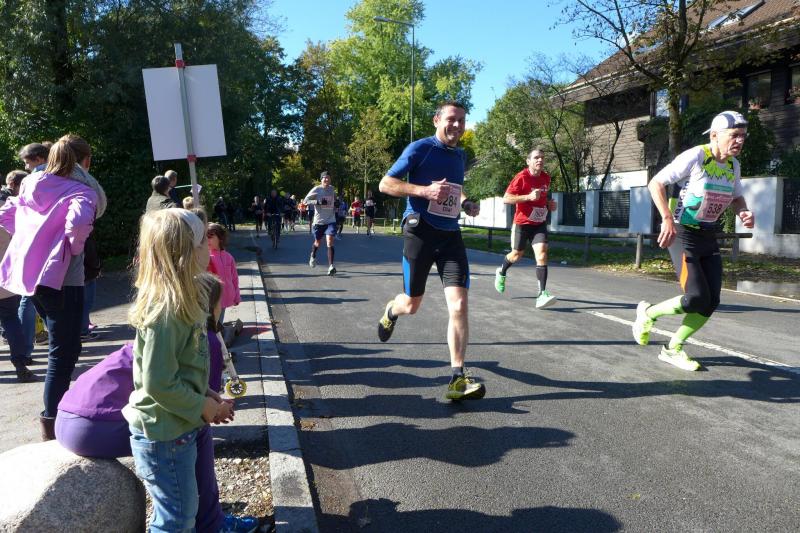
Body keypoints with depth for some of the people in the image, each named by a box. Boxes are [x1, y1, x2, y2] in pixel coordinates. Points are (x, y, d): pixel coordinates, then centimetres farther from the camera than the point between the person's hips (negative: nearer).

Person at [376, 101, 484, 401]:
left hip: (450, 235, 4)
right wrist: (425, 190, -20)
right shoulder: (420, 149, -4)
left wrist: (465, 203, 11)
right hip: (420, 232, -4)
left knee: (459, 305, -11)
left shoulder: (460, 156, 15)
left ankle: (458, 379, -7)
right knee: (412, 304, 8)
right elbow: (386, 184, -7)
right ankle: (392, 311, 47)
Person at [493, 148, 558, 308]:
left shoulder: (546, 178, 6)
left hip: (539, 224, 4)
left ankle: (542, 295, -18)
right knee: (517, 255, 11)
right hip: (522, 223, -4)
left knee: (542, 255, -14)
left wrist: (549, 203, 5)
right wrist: (528, 197, -27)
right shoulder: (522, 177, -14)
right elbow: (506, 199, -18)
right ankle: (501, 272, 45)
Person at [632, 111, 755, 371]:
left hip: (709, 238, 7)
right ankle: (648, 312, 11)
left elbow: (736, 197, 22)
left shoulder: (733, 165, 8)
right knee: (697, 298, -17)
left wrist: (744, 212, -1)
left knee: (711, 301, 0)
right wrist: (668, 218, -26)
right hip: (682, 235, -7)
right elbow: (655, 183, -15)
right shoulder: (694, 157, -14)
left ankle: (673, 349, 17)